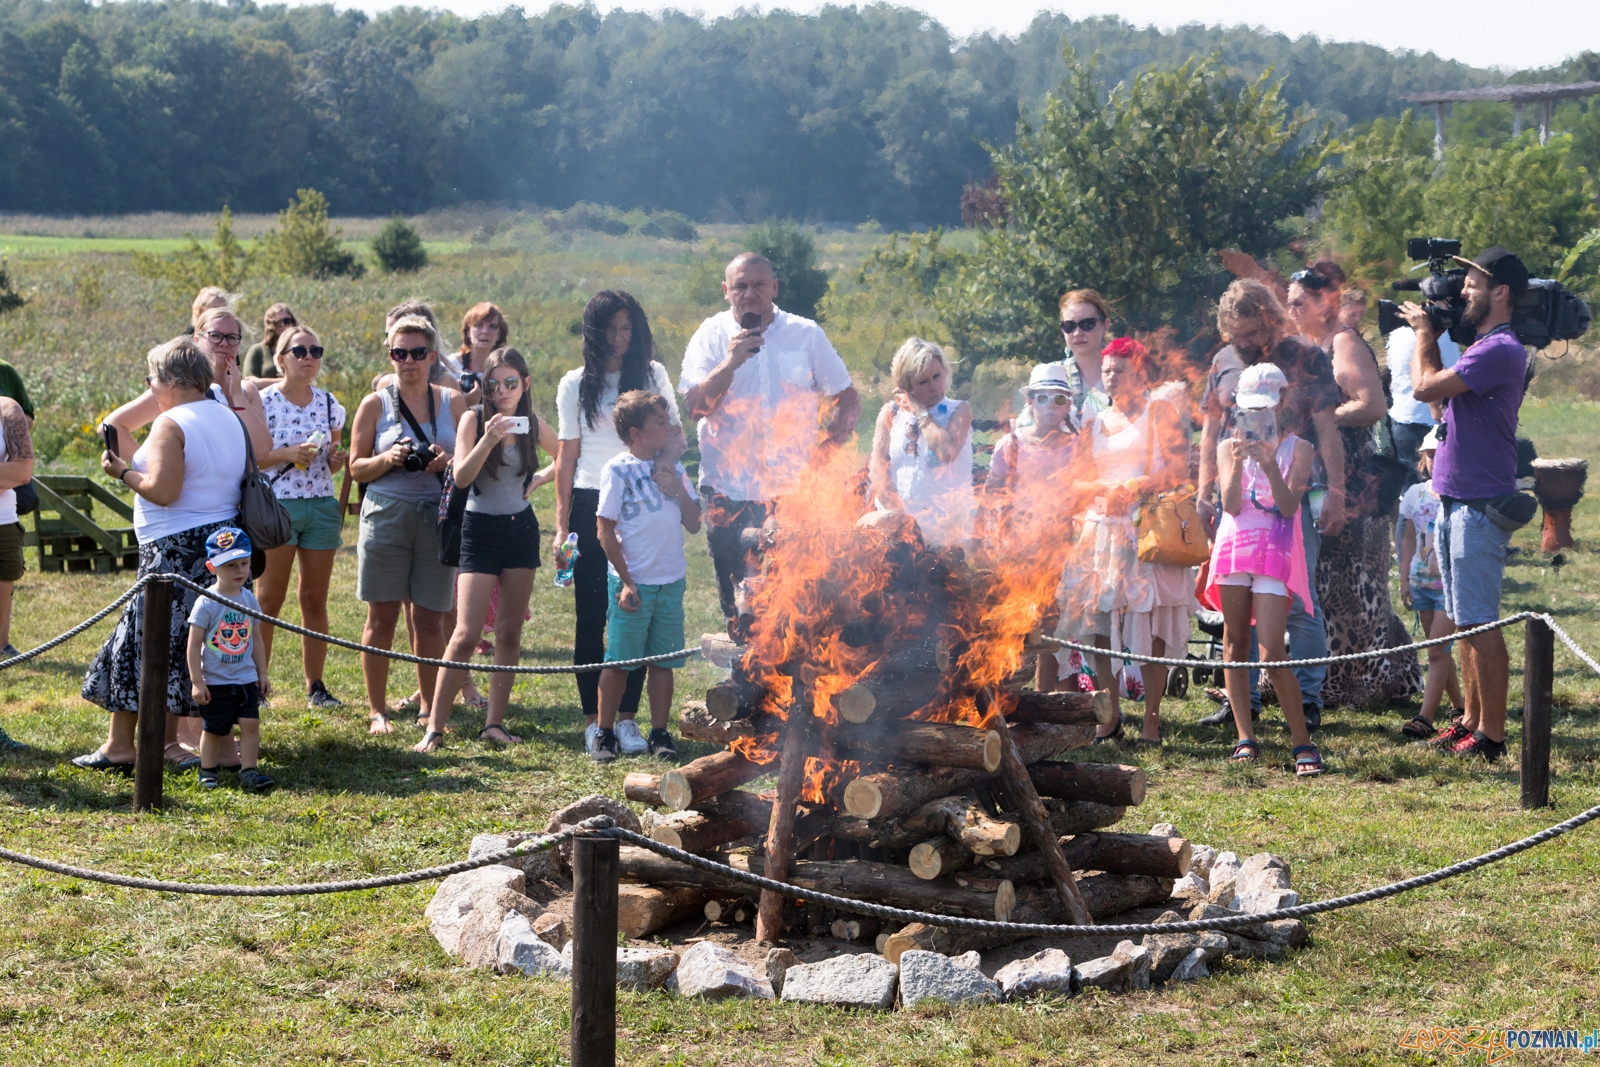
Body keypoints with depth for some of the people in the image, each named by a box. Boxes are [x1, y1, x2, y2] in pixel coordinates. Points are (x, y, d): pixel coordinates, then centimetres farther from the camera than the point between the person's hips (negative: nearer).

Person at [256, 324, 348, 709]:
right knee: (270, 598, -2)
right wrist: (287, 454, -18)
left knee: (316, 598, 6)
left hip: (322, 505, 4)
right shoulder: (264, 402, -5)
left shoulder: (328, 404, 10)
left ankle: (315, 685, 12)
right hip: (277, 505, -4)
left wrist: (337, 459, -1)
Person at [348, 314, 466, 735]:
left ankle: (428, 707, 14)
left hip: (437, 517, 1)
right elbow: (357, 467, 5)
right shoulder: (375, 404, 5)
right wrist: (389, 458, -14)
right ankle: (377, 710, 8)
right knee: (382, 617, 0)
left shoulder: (452, 402, 9)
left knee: (430, 618, 2)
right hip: (387, 513, -1)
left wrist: (448, 461, -9)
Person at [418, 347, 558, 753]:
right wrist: (489, 439, -28)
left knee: (510, 632, 4)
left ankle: (495, 723, 10)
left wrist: (534, 483, 9)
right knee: (466, 634, -11)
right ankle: (434, 728, -9)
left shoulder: (532, 423, 4)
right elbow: (461, 477, -17)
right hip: (481, 530, -4)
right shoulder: (474, 419, -6)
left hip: (521, 529, 4)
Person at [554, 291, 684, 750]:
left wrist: (663, 456, -14)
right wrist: (562, 523, 1)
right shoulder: (575, 384, 5)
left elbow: (676, 437, 11)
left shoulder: (652, 375, 10)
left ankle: (627, 717, 2)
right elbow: (567, 455, 5)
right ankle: (594, 720, 5)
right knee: (591, 616, -1)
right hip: (591, 504, -1)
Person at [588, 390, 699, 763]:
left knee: (664, 660, 6)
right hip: (634, 582, -4)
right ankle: (603, 732, 11)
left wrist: (678, 490, -7)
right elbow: (606, 531, -8)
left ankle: (659, 733, 14)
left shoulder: (672, 468, 8)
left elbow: (694, 524, 9)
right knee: (618, 659, 0)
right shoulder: (618, 469, -7)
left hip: (671, 581, 4)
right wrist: (625, 581, -12)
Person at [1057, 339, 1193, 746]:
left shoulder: (1160, 412, 5)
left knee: (1151, 629, -9)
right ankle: (1110, 718, 5)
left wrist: (1134, 487, -16)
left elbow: (1178, 471, -4)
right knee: (1099, 623, -2)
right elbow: (1080, 480, 14)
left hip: (1149, 526, -5)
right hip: (1101, 529, 5)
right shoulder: (1093, 425, 20)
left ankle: (1152, 720, -5)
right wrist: (1106, 489, -8)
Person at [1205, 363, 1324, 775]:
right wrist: (1237, 464, -17)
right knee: (1235, 647, 4)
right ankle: (1246, 738, 9)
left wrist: (1270, 466, -21)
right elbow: (1231, 506, -2)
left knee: (1271, 655, -12)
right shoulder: (1229, 447, 9)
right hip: (1235, 545, 3)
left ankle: (1303, 743, -5)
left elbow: (1289, 506, -8)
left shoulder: (1297, 449, 3)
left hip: (1276, 552, -3)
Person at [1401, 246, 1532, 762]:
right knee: (1464, 621, 14)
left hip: (1480, 507, -10)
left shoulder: (1500, 350, -16)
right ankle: (1471, 719, 21)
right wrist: (1430, 335, 15)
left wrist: (1424, 333, -3)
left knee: (1480, 623, -8)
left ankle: (1492, 734, -5)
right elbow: (1440, 394, 21)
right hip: (1455, 502, 10)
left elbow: (1425, 387, -19)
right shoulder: (1482, 346, 16)